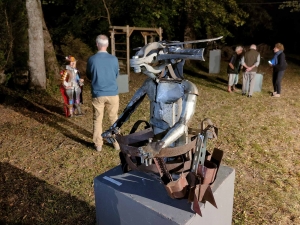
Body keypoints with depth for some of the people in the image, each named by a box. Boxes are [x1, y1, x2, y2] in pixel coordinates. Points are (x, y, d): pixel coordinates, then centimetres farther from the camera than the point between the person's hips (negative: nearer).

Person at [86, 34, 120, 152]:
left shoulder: (92, 59, -8)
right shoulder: (114, 59, -6)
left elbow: (89, 76, 7)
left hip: (97, 94, -1)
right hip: (112, 94, 1)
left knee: (97, 120, 12)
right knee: (114, 119, 14)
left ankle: (98, 144, 19)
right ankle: (117, 143, 21)